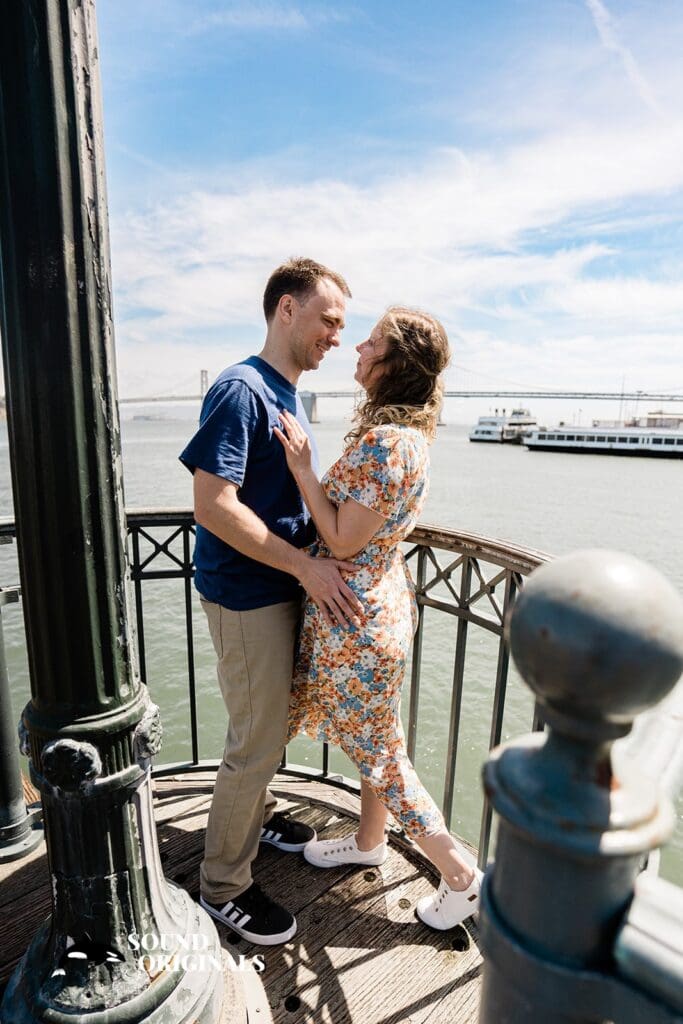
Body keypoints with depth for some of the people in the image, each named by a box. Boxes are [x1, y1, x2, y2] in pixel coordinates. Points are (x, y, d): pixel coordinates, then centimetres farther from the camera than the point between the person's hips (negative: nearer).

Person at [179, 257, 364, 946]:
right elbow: (212, 506, -25)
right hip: (247, 597, -9)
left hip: (284, 588, 9)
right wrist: (308, 566, -24)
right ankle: (223, 885, 26)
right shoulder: (241, 389, -18)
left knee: (271, 726, 23)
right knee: (256, 741, 4)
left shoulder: (289, 396, 12)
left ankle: (253, 815, 47)